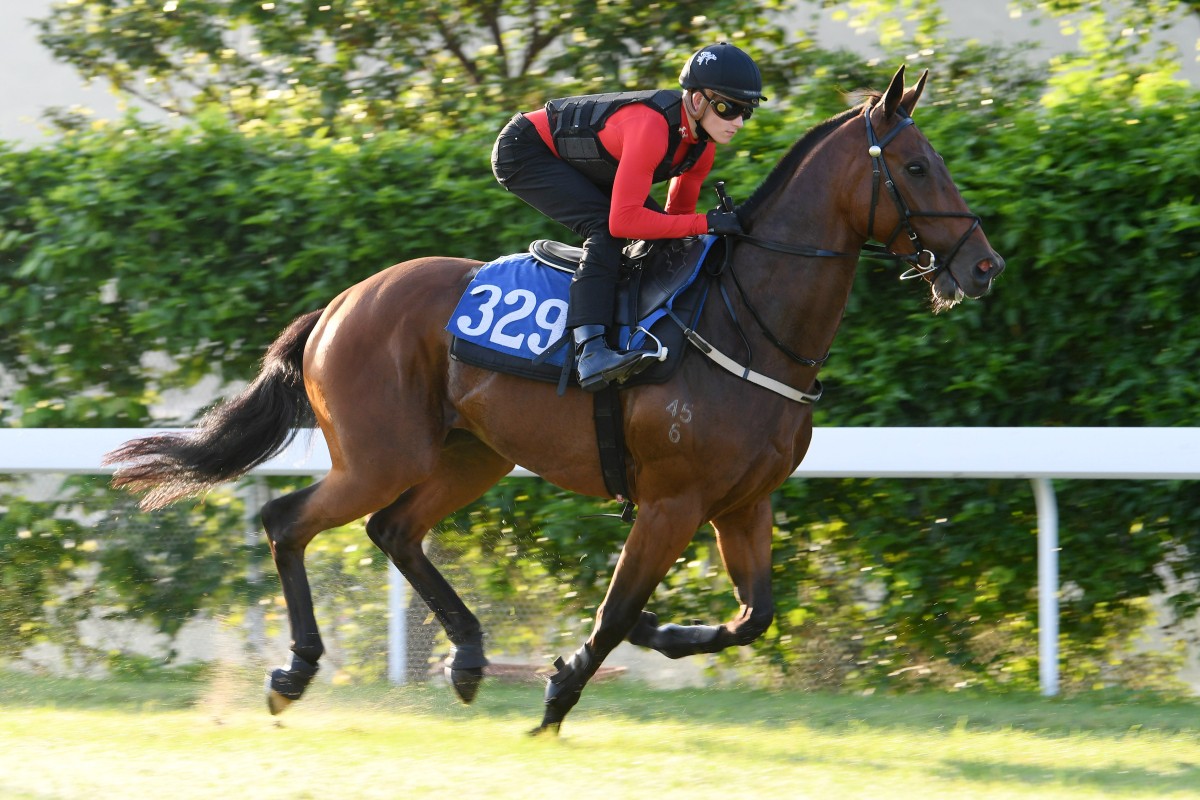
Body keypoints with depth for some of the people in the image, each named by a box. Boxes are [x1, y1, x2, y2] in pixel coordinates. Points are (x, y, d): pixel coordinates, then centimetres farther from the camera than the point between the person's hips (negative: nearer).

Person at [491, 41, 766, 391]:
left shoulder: (702, 145, -8)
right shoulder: (651, 126, -36)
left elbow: (676, 217, 8)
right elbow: (623, 220, -38)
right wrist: (706, 224, -36)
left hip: (573, 161, 10)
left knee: (658, 230, 3)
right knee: (604, 226, -28)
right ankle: (590, 350, -38)